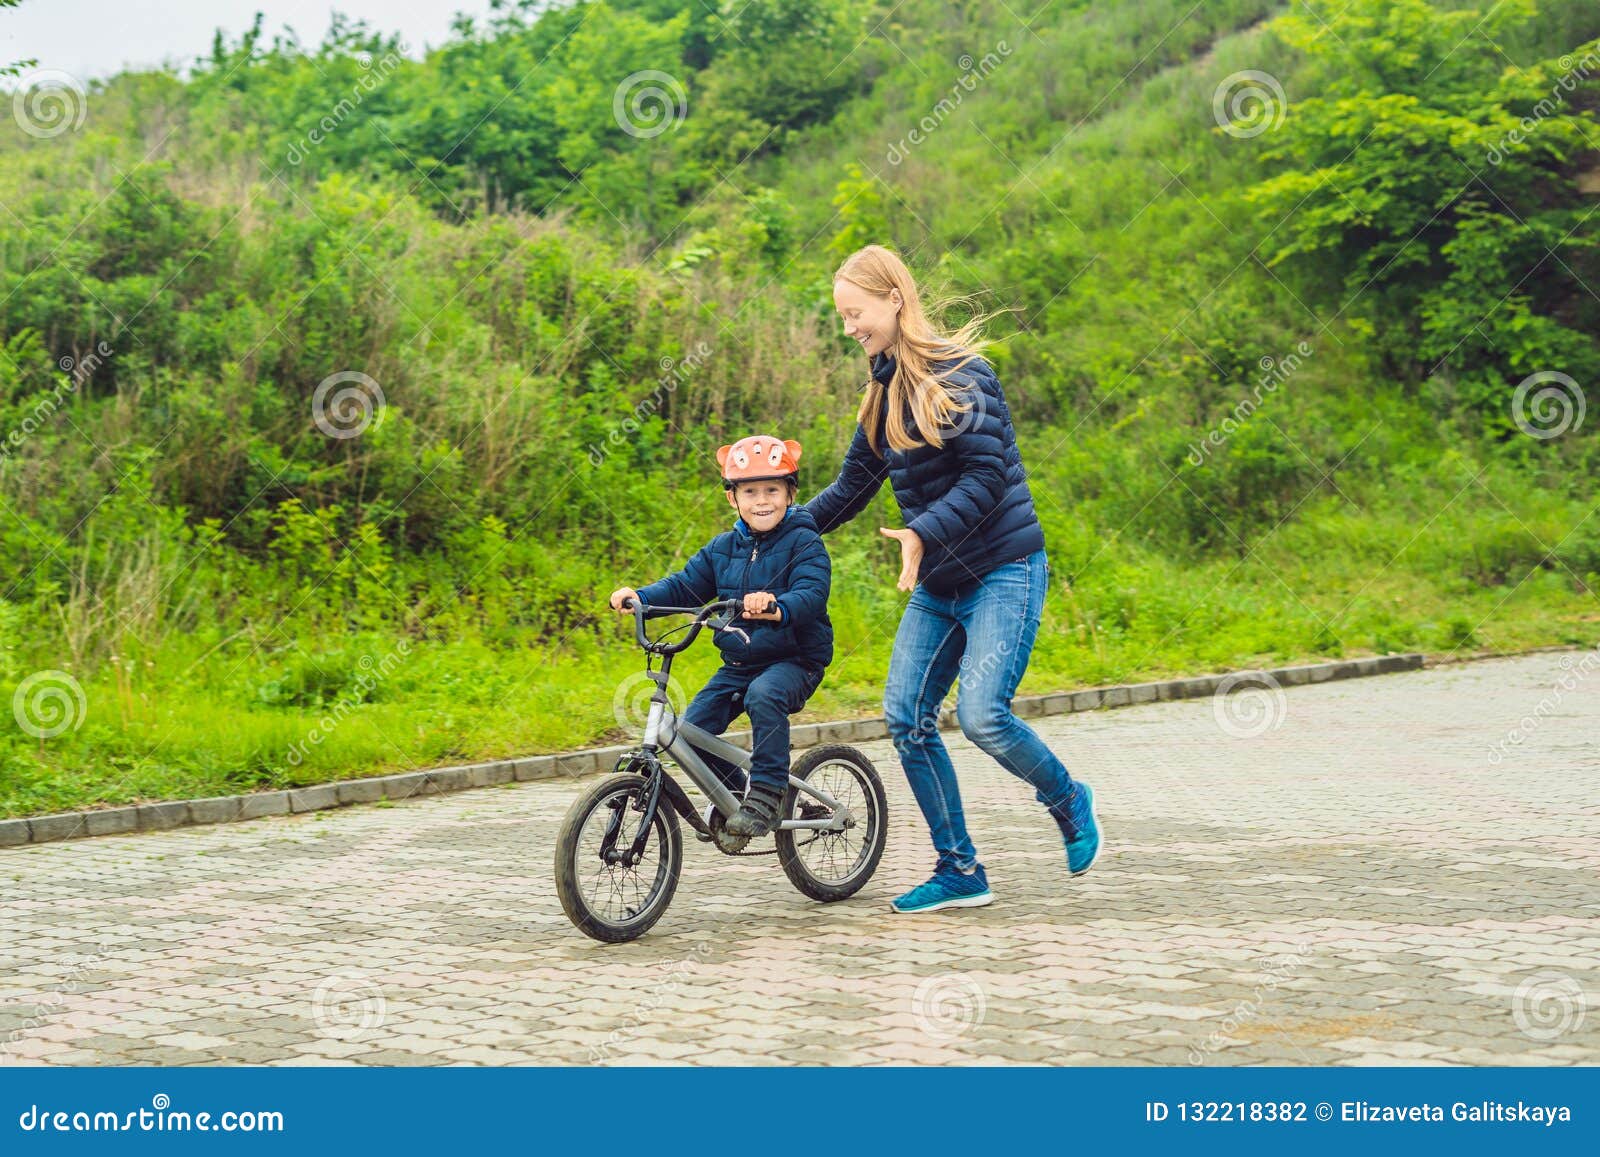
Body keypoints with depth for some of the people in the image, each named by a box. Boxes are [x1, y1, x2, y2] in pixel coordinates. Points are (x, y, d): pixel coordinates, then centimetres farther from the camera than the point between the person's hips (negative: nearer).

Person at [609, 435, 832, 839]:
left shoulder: (804, 543, -9)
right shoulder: (723, 548, 9)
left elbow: (811, 594, -25)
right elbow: (684, 586, 9)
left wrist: (777, 608, -47)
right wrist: (640, 596, -11)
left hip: (794, 659, -6)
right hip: (738, 664, 6)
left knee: (763, 695, -37)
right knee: (691, 730, -6)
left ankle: (766, 793, -28)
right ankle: (734, 794, 17)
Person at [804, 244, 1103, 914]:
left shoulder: (957, 372, -12)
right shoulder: (885, 390, 11)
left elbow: (986, 476, -19)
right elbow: (853, 484, 19)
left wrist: (922, 533, -29)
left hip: (1002, 572, -8)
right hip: (937, 584, 8)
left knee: (981, 713, -19)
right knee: (905, 717, -1)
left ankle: (1068, 801, 10)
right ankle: (960, 870, 9)